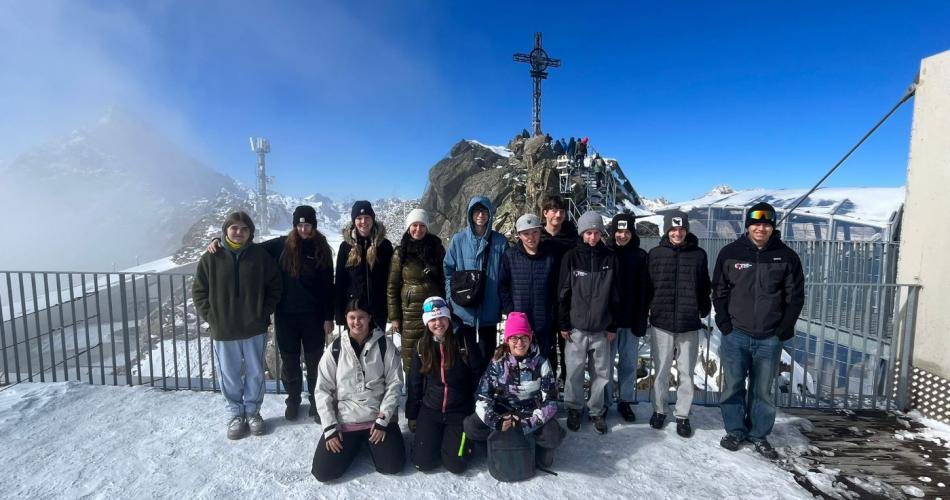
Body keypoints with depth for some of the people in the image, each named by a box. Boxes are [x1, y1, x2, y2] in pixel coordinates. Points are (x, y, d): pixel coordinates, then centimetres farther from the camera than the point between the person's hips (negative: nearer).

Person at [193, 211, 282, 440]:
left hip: (255, 328, 0)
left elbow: (275, 286, 3)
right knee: (229, 375, 12)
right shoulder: (211, 257, -3)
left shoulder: (260, 255, -3)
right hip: (223, 330, 0)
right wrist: (211, 317, -5)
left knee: (255, 373, 12)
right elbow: (199, 291, 2)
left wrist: (264, 312, -3)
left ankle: (253, 410, 31)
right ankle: (236, 413, 31)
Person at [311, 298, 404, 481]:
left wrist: (383, 420, -12)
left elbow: (395, 383, -6)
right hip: (344, 420, 1)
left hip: (379, 416, -1)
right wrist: (330, 428, -7)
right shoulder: (335, 349, -3)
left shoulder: (384, 344, -6)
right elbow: (323, 390, 0)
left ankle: (370, 442, 20)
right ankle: (356, 443, 21)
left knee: (393, 465, -13)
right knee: (323, 471, -9)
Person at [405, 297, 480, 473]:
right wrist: (412, 415, 9)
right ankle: (436, 438, 26)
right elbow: (414, 383, 6)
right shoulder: (421, 347, -2)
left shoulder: (465, 344, -11)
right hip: (430, 410, 2)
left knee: (455, 465, -8)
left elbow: (477, 379, -4)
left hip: (460, 412, -2)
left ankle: (457, 438, 23)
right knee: (423, 463, -4)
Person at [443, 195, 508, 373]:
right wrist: (453, 295, -6)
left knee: (487, 352, 12)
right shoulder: (459, 239, -1)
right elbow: (447, 269, 4)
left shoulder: (499, 241, -1)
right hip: (463, 309, 0)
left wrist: (504, 303, -3)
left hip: (489, 309, 0)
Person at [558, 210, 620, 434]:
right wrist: (564, 324, -4)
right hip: (576, 326, -1)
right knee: (575, 371, 7)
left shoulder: (610, 257, 2)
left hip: (601, 327, 2)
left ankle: (597, 411, 28)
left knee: (601, 372, 10)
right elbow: (563, 292, -2)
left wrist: (613, 325, 4)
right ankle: (574, 408, 27)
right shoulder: (571, 257, -3)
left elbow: (615, 294, 5)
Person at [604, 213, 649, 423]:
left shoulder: (640, 256, 2)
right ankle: (604, 402, 20)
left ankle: (626, 401, 27)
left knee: (629, 364, 12)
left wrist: (641, 321, -3)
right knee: (605, 362, 6)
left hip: (631, 320, 1)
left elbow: (645, 291, 1)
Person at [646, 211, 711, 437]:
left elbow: (704, 287, 8)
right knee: (661, 371, 11)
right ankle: (659, 410, 27)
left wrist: (704, 310, 2)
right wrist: (648, 310, 1)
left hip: (689, 324, 1)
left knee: (686, 373, 10)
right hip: (661, 322, 0)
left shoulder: (698, 254, 1)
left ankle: (682, 415, 25)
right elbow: (648, 285, 4)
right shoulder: (656, 253, 0)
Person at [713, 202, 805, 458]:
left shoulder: (787, 257, 1)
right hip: (735, 334, 0)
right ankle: (735, 431, 24)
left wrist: (784, 330, -3)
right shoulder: (730, 253, 0)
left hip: (770, 338, 0)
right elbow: (719, 291, 3)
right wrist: (725, 324, -5)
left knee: (763, 390, 12)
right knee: (733, 386, 8)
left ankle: (759, 435, 28)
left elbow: (795, 296, 4)